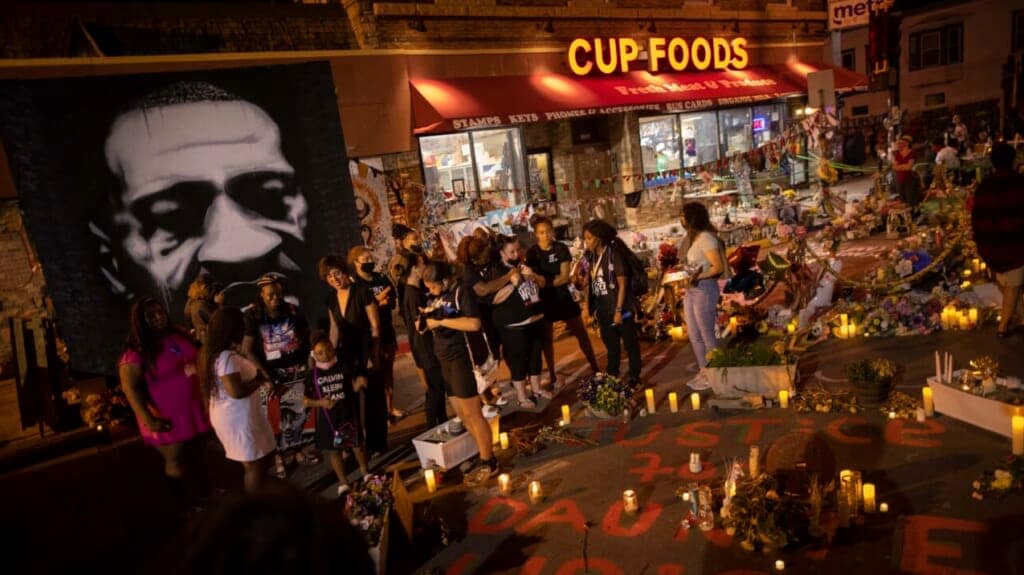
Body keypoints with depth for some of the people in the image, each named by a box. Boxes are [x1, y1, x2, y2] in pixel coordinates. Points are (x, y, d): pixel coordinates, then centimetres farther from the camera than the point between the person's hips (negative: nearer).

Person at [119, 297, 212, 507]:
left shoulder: (179, 336, 3)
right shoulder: (137, 350, -16)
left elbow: (197, 360, 18)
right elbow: (131, 388, -20)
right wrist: (149, 420, -24)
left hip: (192, 410, 6)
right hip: (167, 418, -6)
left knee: (194, 454, 19)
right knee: (176, 461, 8)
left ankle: (202, 493, 36)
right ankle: (183, 504, 26)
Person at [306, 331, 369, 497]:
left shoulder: (345, 366, -9)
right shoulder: (312, 374, -6)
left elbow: (355, 388, -14)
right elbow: (306, 400, -1)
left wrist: (360, 382, -36)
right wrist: (320, 403, -18)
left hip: (348, 415, -1)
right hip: (327, 419, 1)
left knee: (357, 446, 14)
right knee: (334, 451, 13)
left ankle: (366, 474, 37)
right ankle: (343, 482, 30)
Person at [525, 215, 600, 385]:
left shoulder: (561, 248, -7)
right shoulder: (532, 253, -7)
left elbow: (565, 277, -13)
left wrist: (546, 282, -26)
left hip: (564, 296, 0)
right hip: (544, 299, 0)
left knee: (581, 333, 5)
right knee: (547, 338, 9)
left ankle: (595, 368, 17)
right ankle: (552, 376, 23)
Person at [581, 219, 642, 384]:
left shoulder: (614, 254, -13)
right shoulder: (591, 256, 6)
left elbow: (622, 284, -15)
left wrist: (618, 310, -18)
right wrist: (589, 307, 9)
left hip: (621, 309, -7)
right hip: (603, 311, 7)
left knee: (630, 344, 5)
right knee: (611, 346, 17)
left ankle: (634, 378, 17)